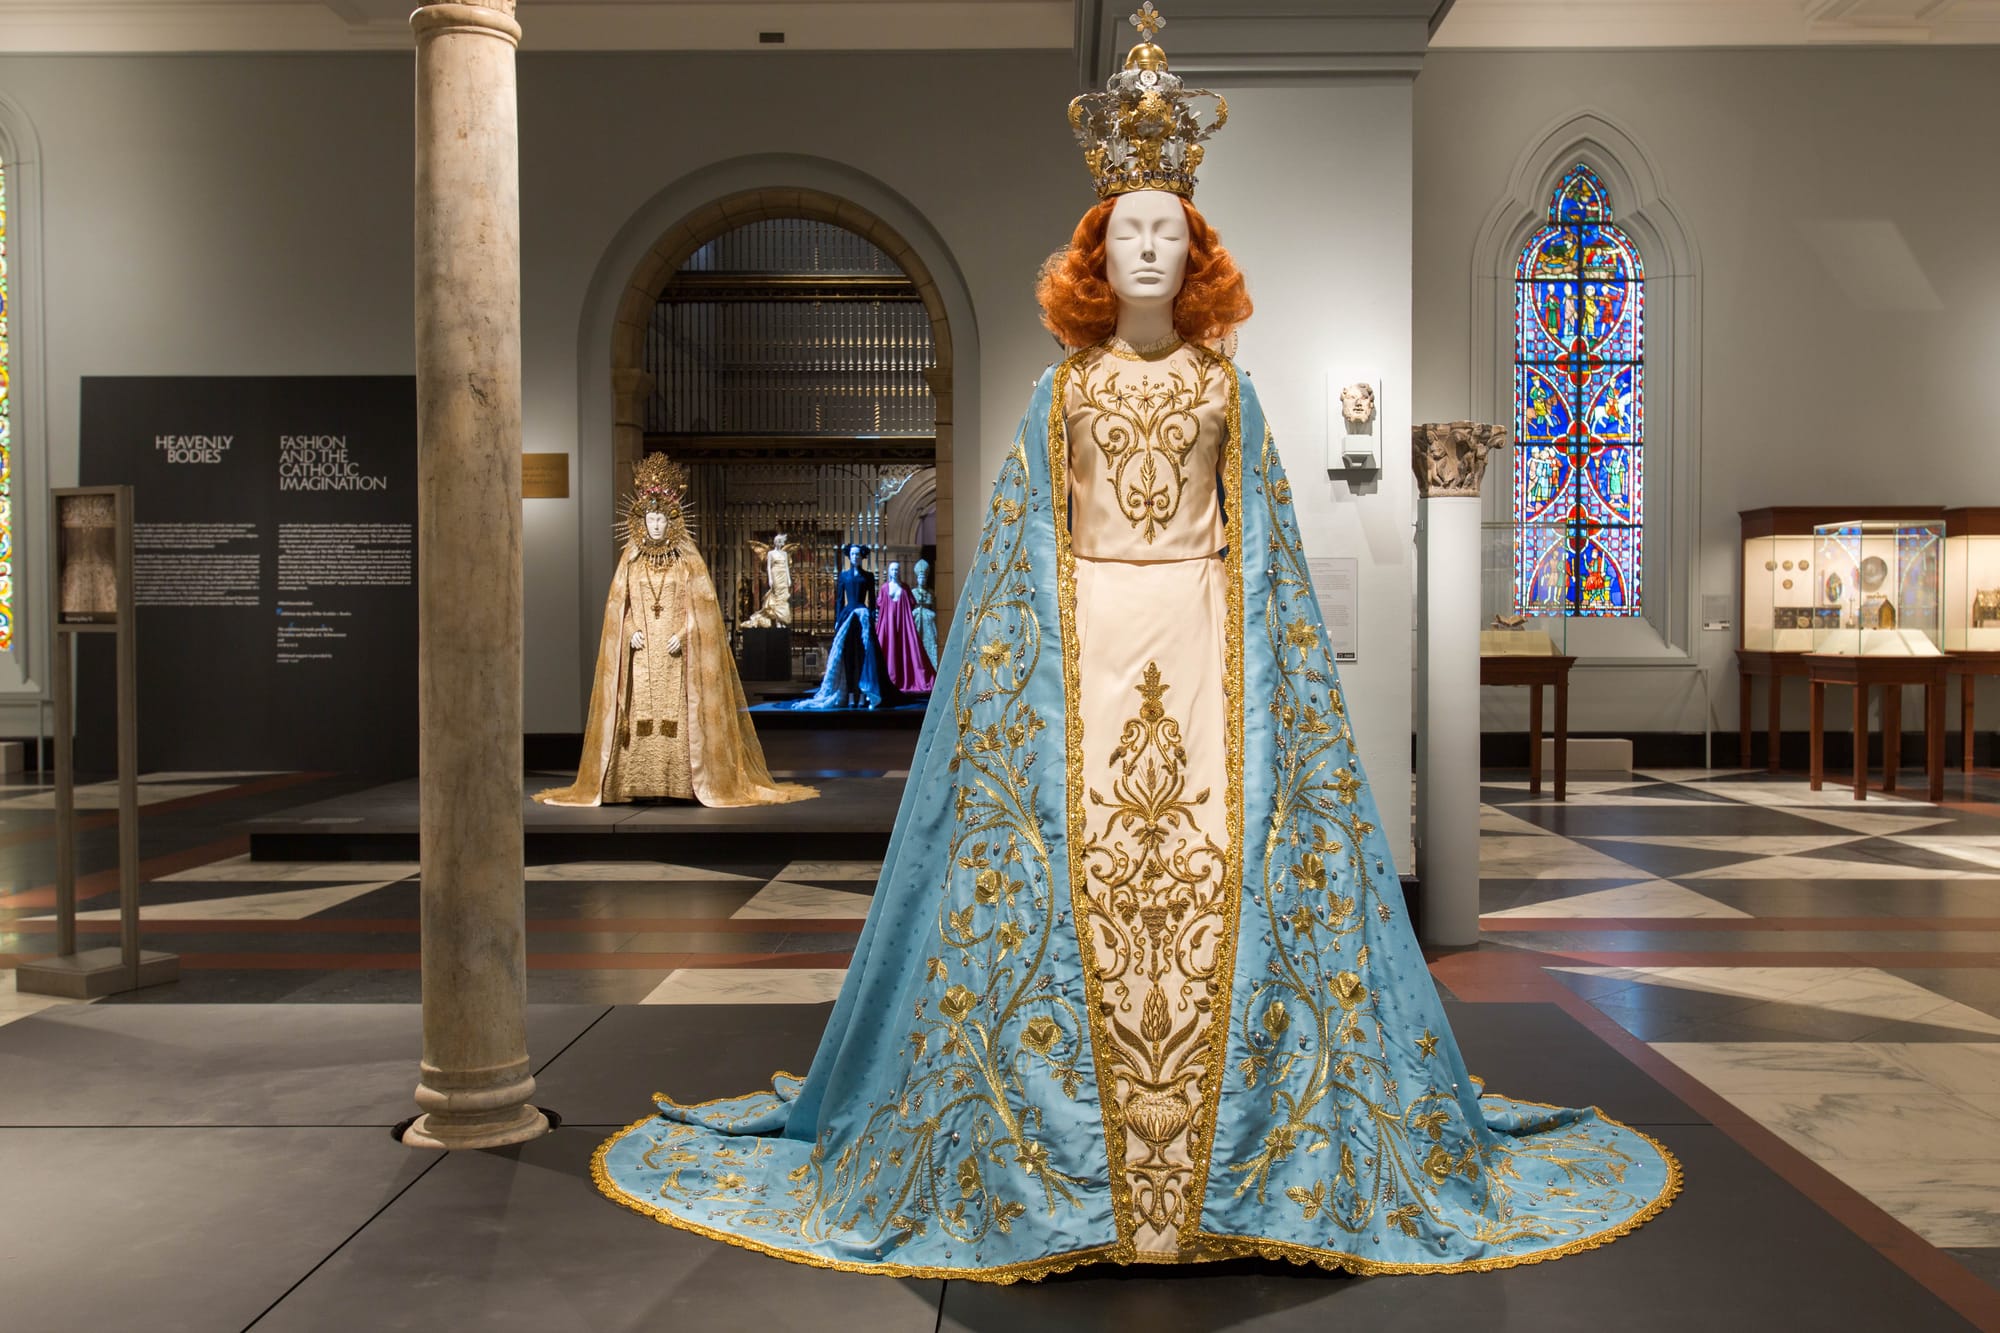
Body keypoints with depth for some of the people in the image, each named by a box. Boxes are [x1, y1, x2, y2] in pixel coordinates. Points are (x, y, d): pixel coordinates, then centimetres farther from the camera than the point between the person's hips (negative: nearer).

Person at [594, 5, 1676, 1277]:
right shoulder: (1063, 390, 9)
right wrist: (1023, 665, -2)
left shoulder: (1226, 385, 11)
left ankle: (1229, 1170, 7)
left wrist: (1279, 663, 2)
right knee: (1080, 876, -5)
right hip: (1085, 641, 0)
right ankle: (1077, 1174, 7)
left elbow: (1264, 535, 10)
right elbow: (1023, 545, 7)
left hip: (1206, 640, 1)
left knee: (1224, 874, -6)